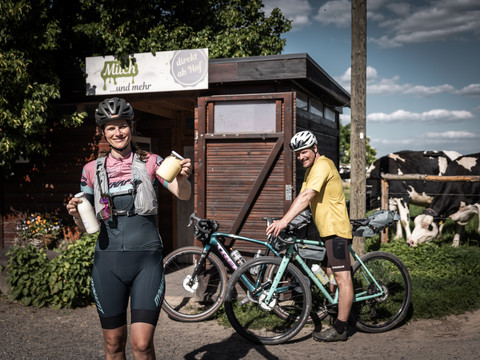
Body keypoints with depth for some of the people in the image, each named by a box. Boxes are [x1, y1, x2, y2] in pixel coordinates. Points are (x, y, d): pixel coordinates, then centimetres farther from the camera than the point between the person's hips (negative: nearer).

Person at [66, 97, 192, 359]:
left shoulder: (150, 162, 4)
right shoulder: (92, 170, 8)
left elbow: (183, 195, -9)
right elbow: (86, 224, 13)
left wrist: (182, 177, -30)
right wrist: (75, 213, -9)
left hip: (146, 259, -2)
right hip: (108, 260, 2)